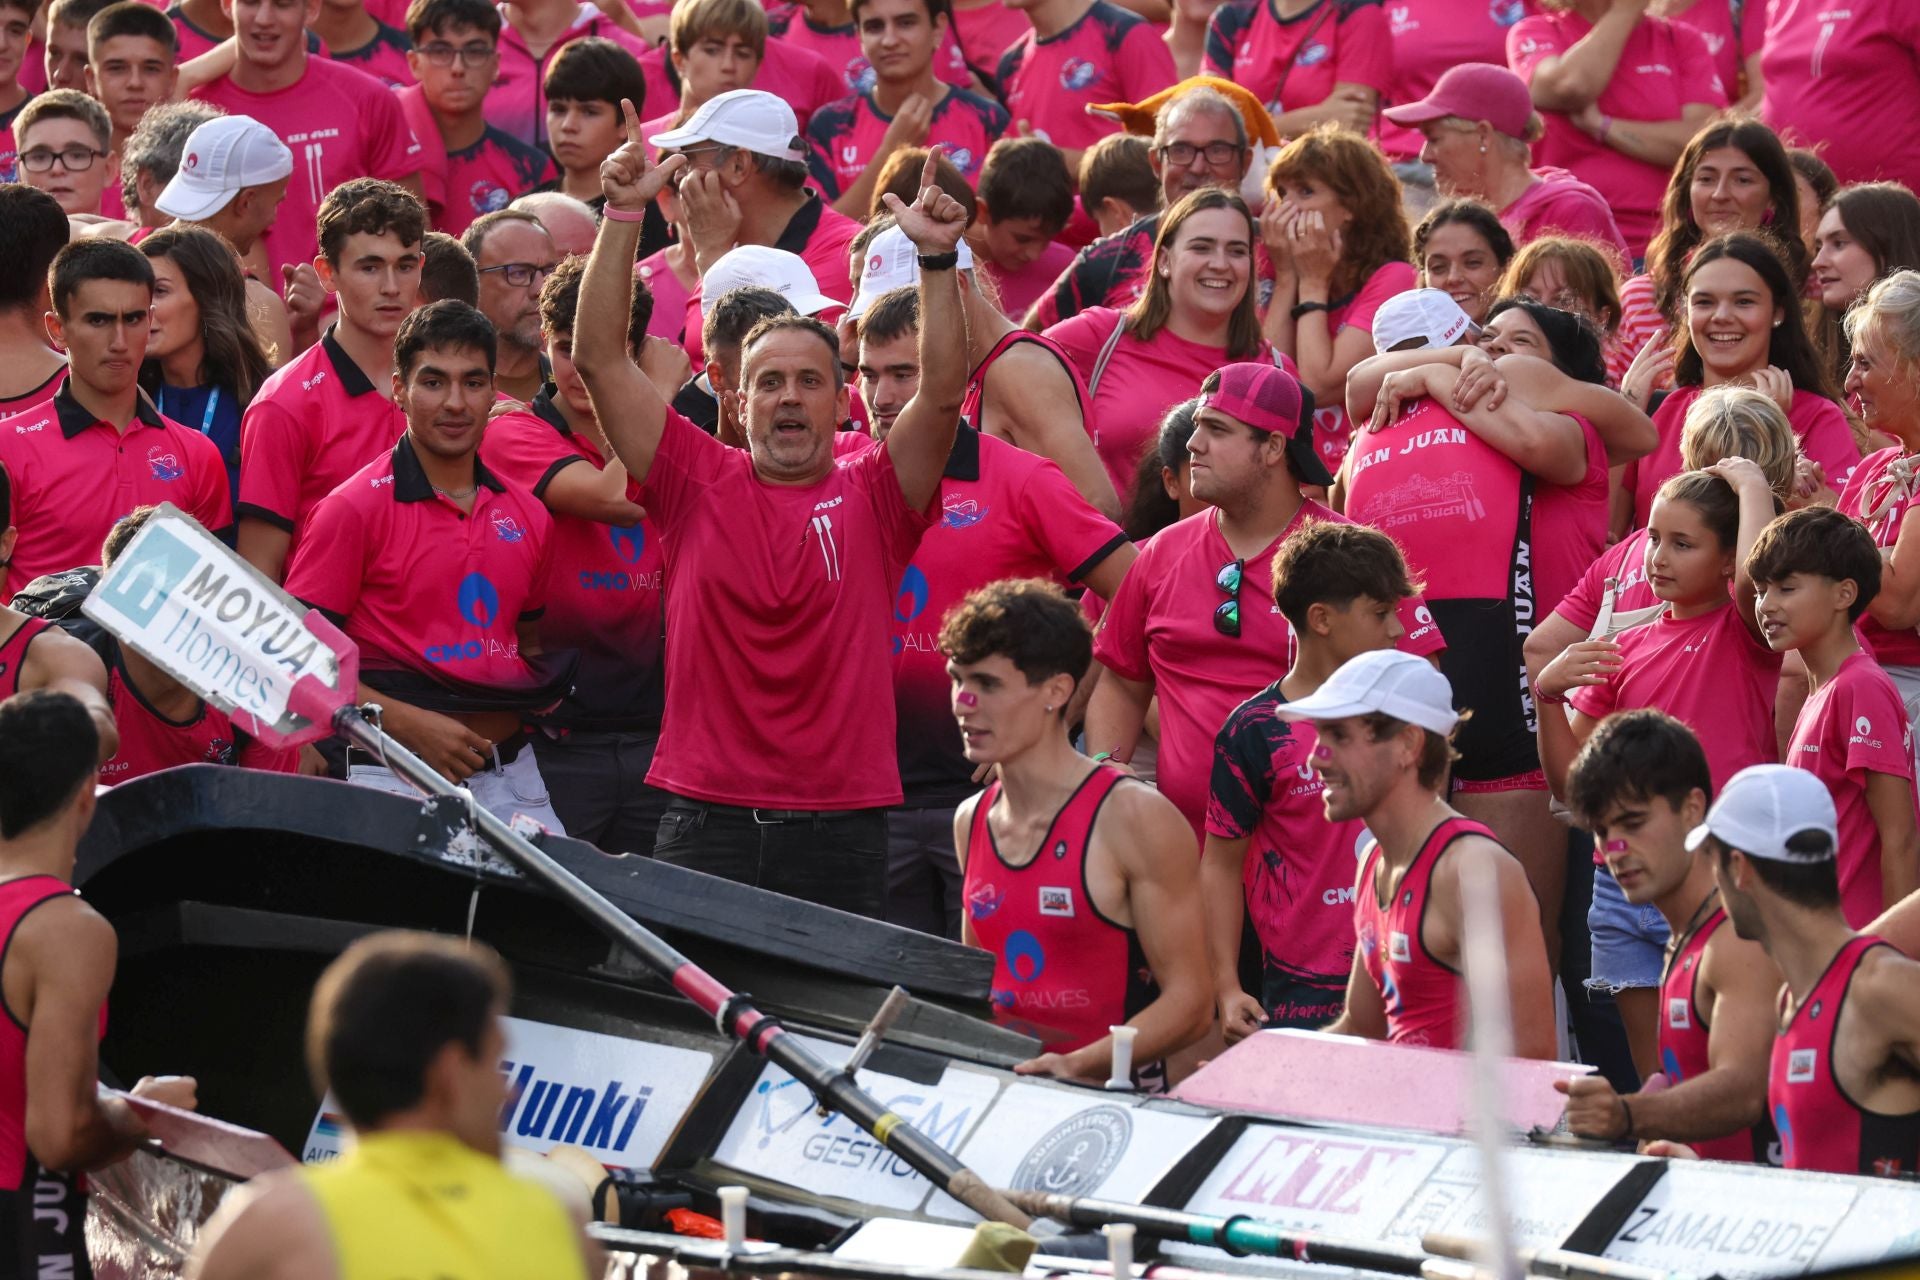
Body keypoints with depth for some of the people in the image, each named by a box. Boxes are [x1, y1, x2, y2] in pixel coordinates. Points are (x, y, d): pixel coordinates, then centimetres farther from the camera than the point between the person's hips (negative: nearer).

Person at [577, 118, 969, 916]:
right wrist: (622, 215, -5)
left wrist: (937, 259, -17)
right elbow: (599, 358, 2)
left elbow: (943, 391, -7)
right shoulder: (698, 483, 7)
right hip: (705, 817, 0)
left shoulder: (873, 498, 6)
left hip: (842, 827, 0)